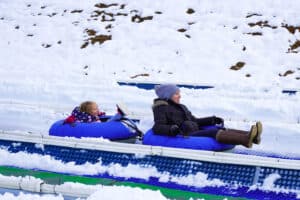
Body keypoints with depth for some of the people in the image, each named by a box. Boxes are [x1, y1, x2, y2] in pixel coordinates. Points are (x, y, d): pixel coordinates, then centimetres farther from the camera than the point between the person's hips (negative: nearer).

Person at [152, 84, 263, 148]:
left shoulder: (181, 107, 27)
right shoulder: (162, 108, 0)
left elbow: (194, 120, 33)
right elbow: (157, 128, -14)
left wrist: (212, 120, 23)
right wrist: (172, 129, -34)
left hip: (195, 132, 9)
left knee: (222, 129, -15)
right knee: (213, 132, -28)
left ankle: (250, 136, -34)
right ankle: (246, 139, -47)